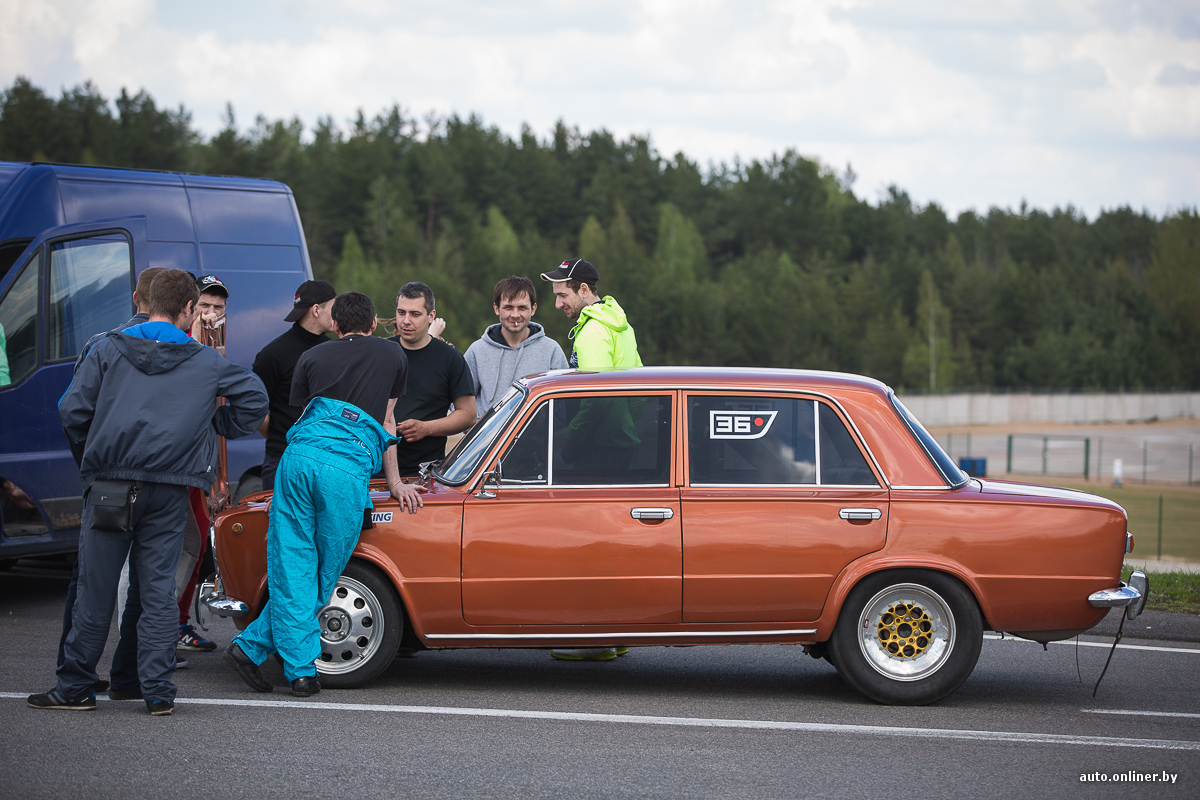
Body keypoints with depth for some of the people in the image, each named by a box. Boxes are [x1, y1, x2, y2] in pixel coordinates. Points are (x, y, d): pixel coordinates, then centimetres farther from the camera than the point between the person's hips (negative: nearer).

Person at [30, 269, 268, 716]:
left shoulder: (108, 350, 6)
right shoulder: (205, 362, 8)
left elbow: (73, 410, 1)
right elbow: (253, 396, 9)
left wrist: (89, 459, 15)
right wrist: (215, 428, 19)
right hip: (169, 489, 0)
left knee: (95, 590, 5)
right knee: (158, 591, 6)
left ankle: (75, 688, 12)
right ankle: (158, 692, 5)